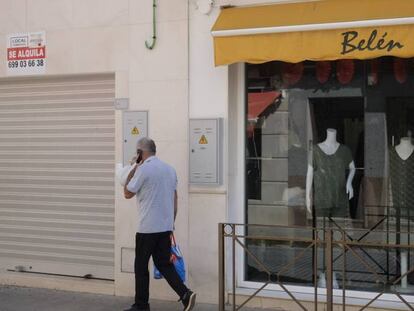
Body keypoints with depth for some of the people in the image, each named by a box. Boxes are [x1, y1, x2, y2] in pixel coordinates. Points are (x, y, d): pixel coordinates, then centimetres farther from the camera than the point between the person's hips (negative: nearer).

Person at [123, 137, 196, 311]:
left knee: (141, 266, 6)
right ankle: (185, 295, -3)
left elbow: (127, 194, -4)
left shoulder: (143, 169, -13)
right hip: (166, 227, 7)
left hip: (147, 227, -7)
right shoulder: (169, 169, 11)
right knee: (164, 264, 12)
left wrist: (132, 171, 4)